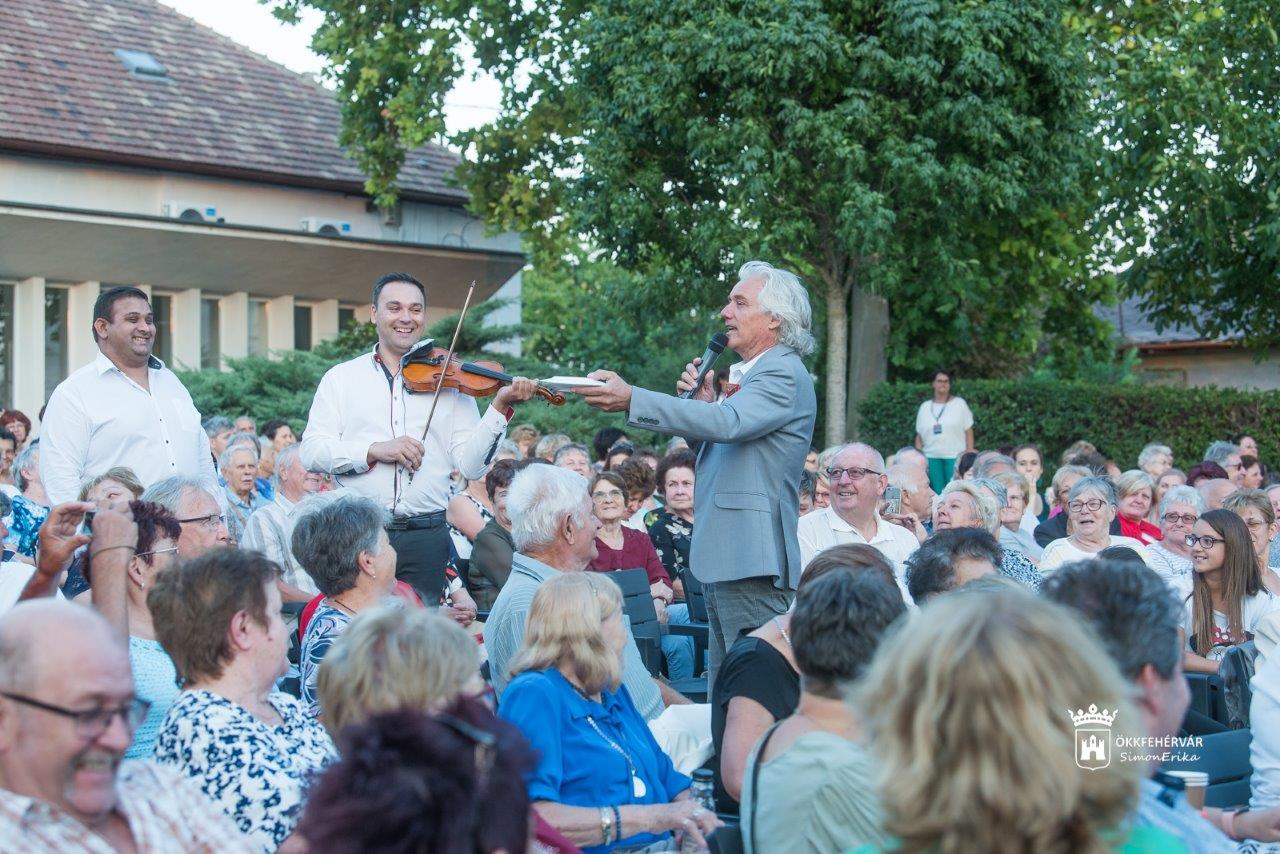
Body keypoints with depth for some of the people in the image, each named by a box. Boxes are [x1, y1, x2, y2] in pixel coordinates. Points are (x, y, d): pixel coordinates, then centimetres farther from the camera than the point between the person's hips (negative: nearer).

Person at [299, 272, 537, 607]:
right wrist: (374, 450, -16)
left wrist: (500, 408, -12)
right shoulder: (341, 377, 8)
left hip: (425, 537, 1)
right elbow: (311, 452, -3)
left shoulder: (449, 381, 8)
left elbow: (471, 466, 0)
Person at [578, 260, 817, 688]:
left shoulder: (785, 375, -12)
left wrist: (631, 400, -33)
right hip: (721, 559, 10)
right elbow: (714, 448, 24)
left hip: (752, 561, -10)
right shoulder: (746, 376, 19)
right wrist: (701, 402, 4)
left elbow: (728, 424, -28)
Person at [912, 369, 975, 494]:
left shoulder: (959, 404, 6)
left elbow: (968, 432, 4)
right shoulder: (924, 407, 14)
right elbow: (919, 437, 14)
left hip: (955, 457, -3)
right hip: (932, 458, 3)